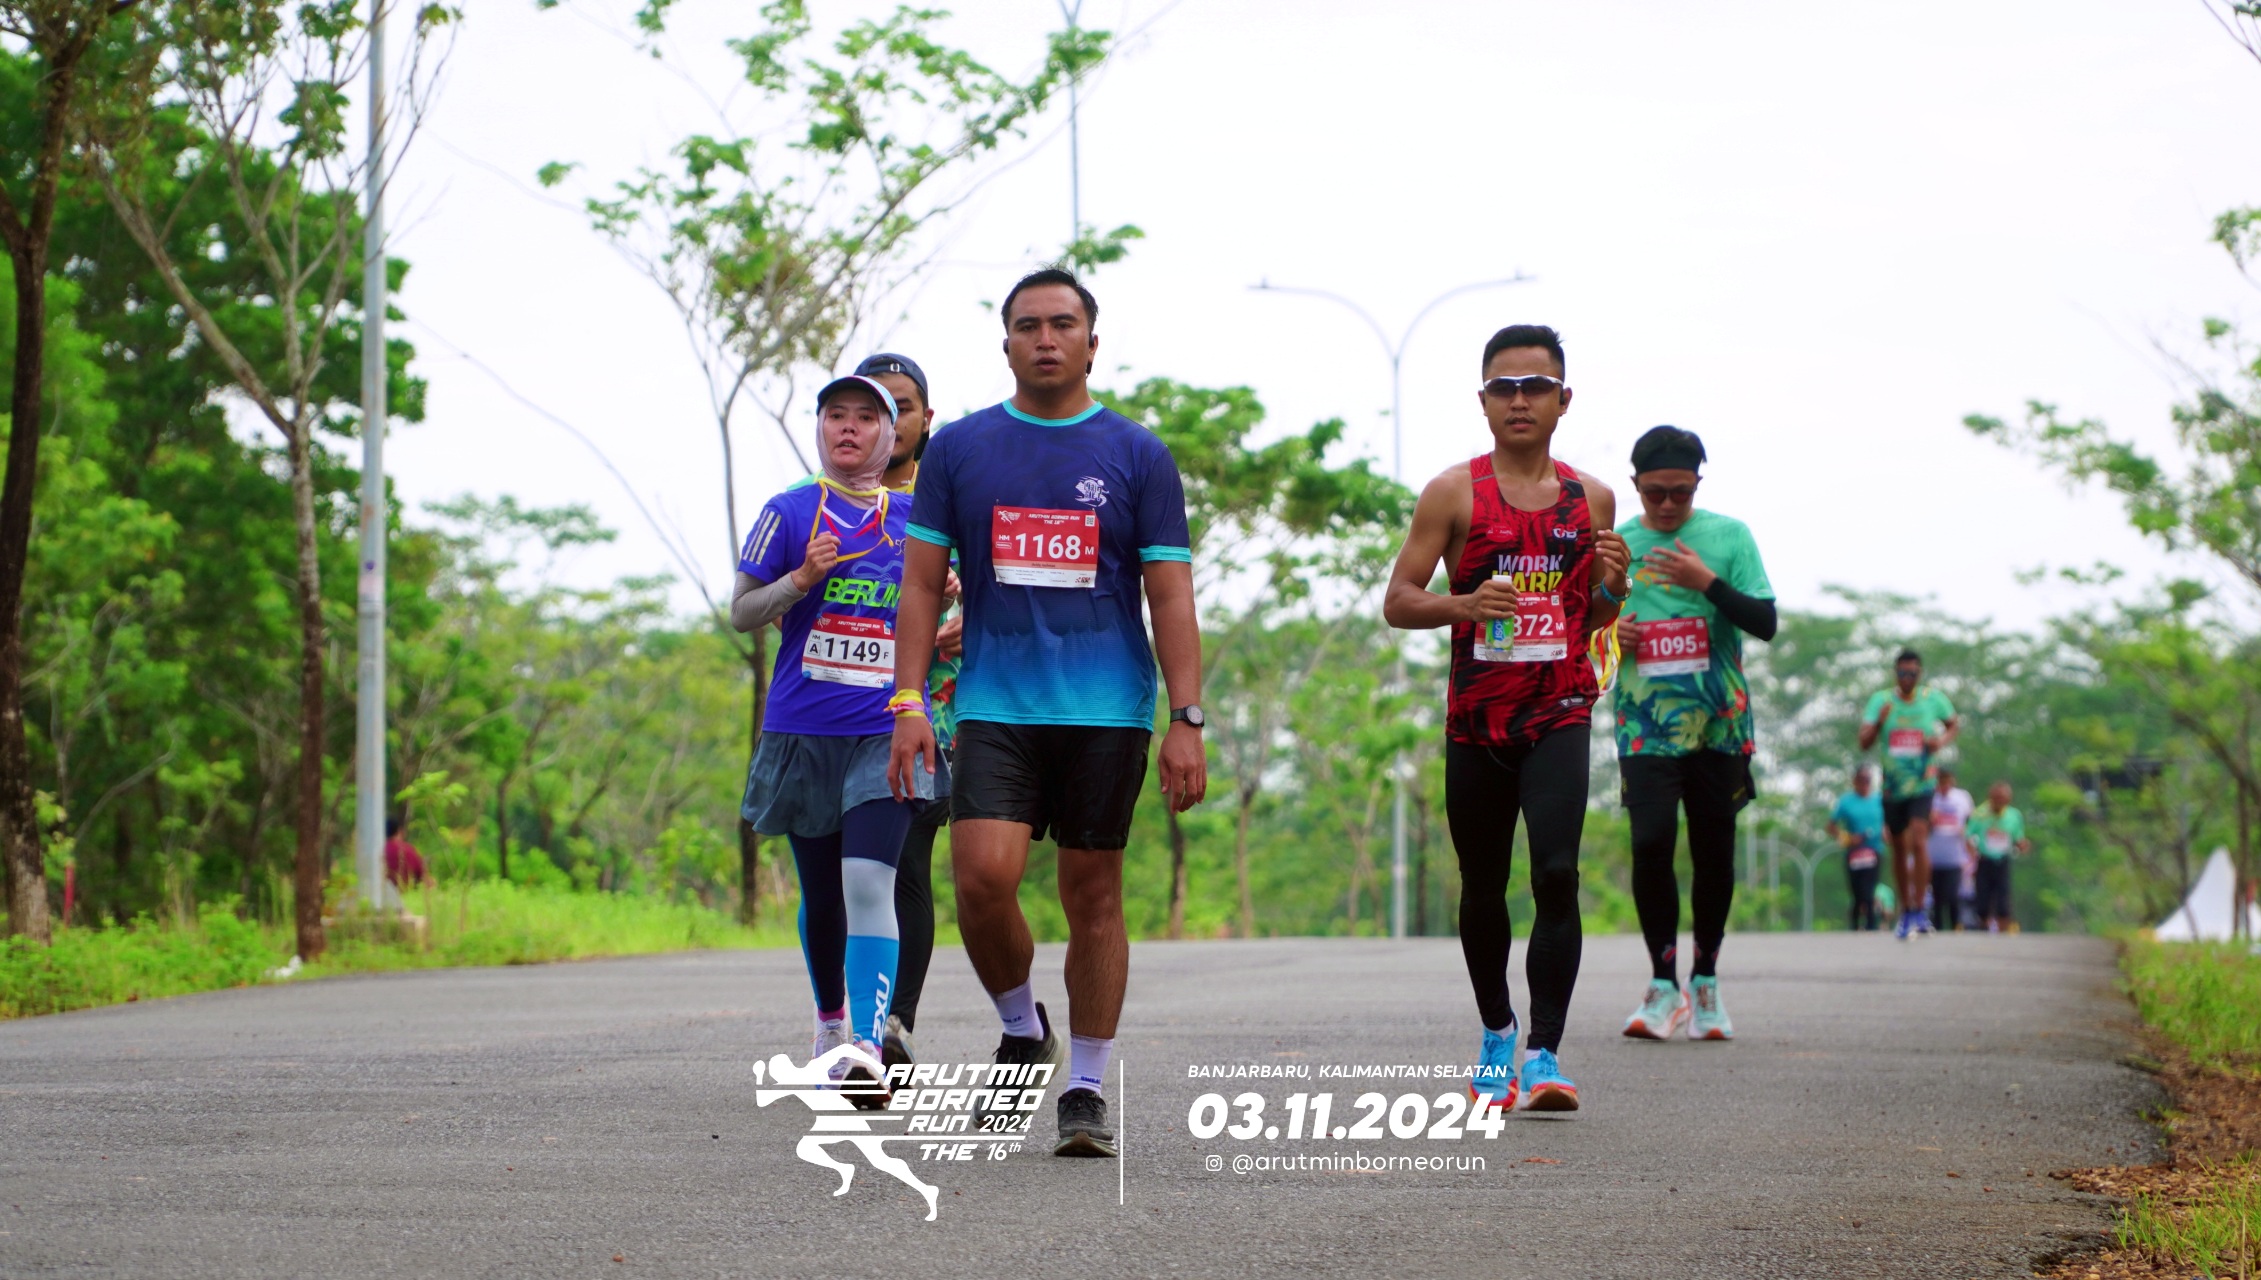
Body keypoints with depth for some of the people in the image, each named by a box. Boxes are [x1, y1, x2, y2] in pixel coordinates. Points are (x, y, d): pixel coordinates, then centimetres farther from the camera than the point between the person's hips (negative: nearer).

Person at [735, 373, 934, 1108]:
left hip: (887, 730, -1)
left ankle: (868, 1049, -27)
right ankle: (830, 1020, 36)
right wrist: (800, 580, -13)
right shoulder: (790, 513, 4)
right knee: (820, 894, 12)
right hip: (802, 733, 1)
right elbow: (741, 613, 4)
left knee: (869, 881, -19)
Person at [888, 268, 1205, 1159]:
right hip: (994, 708, 0)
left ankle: (1087, 1091, 12)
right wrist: (909, 701, -1)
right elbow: (923, 583, 8)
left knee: (1093, 898, 3)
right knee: (983, 877, -16)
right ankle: (1020, 1027, 10)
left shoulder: (1136, 455, 4)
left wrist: (1187, 720, -5)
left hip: (1106, 711, 0)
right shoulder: (959, 449, 7)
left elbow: (1170, 595, 2)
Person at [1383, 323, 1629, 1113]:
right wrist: (1462, 605, -21)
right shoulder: (1453, 493, 0)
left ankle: (1545, 1054, -17)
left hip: (1559, 712, 0)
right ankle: (1496, 1034, 33)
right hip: (1477, 716, 0)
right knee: (1482, 886, 11)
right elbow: (1397, 603, -2)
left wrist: (1614, 586, -4)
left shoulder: (1591, 498, 9)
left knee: (1557, 873, -18)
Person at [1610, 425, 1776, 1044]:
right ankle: (1664, 985, -7)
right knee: (1650, 842, -15)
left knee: (1714, 850, 4)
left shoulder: (1730, 535, 3)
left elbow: (1765, 623, -3)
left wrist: (1707, 582, -15)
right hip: (1646, 722, 0)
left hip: (1720, 722, 0)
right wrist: (1606, 631, -4)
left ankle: (1706, 981, 19)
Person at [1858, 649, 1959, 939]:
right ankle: (1905, 911, 26)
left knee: (1919, 841, -19)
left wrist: (1943, 741, -7)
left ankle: (1919, 911, -15)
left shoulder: (1934, 699, -2)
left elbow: (1954, 724, 16)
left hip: (1922, 784, -2)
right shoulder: (1881, 700, -2)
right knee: (1899, 849, 12)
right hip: (1892, 785, 2)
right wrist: (1880, 722, -27)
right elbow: (1864, 742, -7)